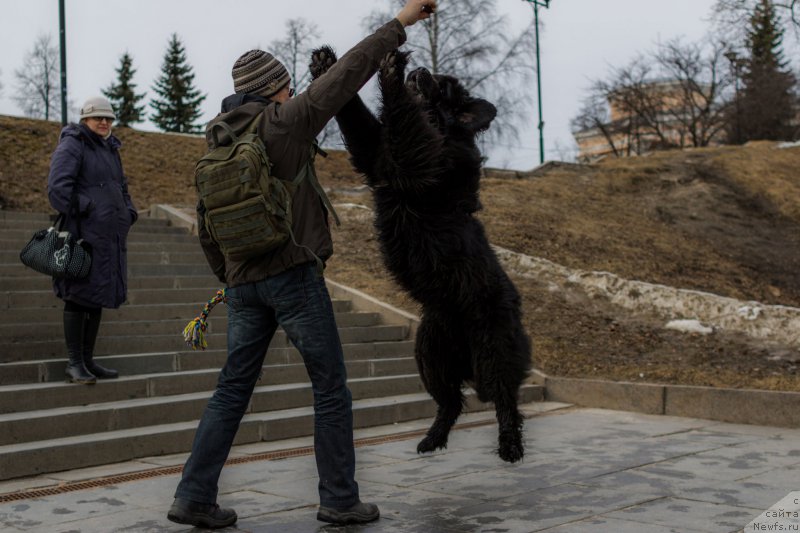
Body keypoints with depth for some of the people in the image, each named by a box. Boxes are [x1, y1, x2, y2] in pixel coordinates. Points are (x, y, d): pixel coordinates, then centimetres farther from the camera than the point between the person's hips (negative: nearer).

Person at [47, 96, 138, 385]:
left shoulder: (110, 150, 22)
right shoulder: (72, 146, -4)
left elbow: (122, 188, 30)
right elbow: (58, 187, -16)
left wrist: (129, 214, 14)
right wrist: (82, 211, -17)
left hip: (108, 237, 8)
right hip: (84, 235, -8)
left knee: (98, 297, 11)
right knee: (78, 297, -5)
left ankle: (88, 360, 19)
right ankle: (74, 363, 2)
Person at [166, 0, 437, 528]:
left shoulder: (218, 145, 13)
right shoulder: (284, 122, -6)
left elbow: (207, 228, 16)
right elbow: (348, 73, -9)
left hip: (244, 283, 6)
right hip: (295, 276, -6)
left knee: (233, 391, 11)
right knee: (331, 388, 5)